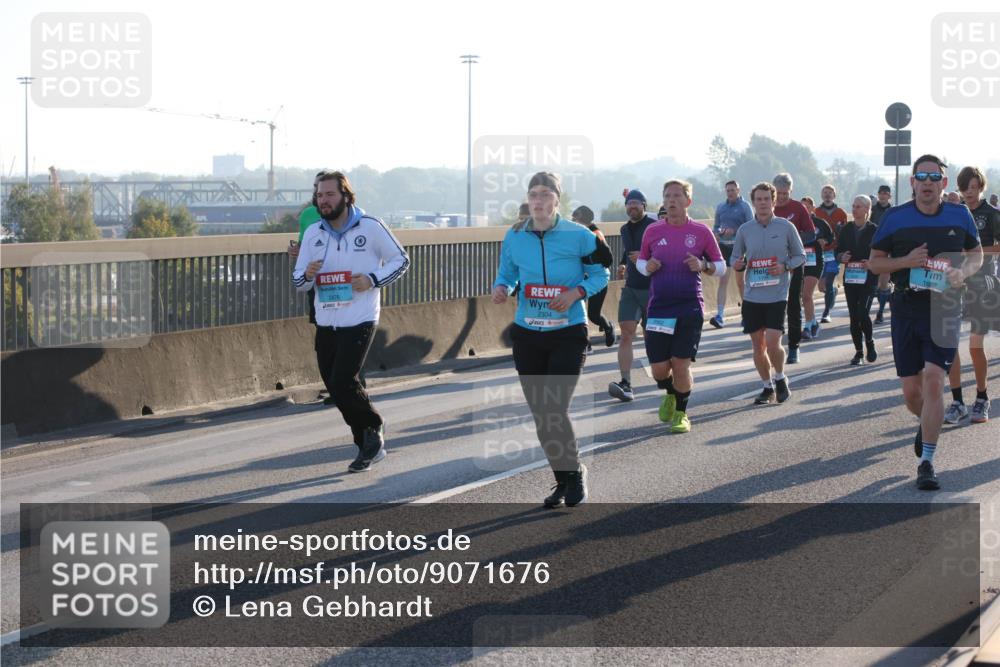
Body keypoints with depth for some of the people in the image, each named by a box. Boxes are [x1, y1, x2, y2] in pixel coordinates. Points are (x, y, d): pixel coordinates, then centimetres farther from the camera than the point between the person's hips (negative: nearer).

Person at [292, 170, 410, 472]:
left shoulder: (370, 227, -6)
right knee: (337, 386, 8)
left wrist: (373, 279, -12)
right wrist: (307, 275, -13)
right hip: (325, 323, 6)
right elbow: (298, 282, 11)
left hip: (359, 322, -6)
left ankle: (373, 430, 7)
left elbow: (401, 260, 3)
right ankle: (370, 447, 23)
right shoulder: (313, 233, 7)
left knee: (343, 382, -18)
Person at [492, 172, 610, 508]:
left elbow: (599, 275, 1)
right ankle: (563, 480, 23)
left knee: (554, 411, -13)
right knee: (541, 415, 7)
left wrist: (576, 293, -16)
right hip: (527, 335, 4)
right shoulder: (514, 237, 1)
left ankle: (574, 473, 10)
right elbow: (506, 273, 12)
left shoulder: (578, 236, -7)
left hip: (568, 334, -4)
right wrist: (501, 288, -10)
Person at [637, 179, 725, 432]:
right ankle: (670, 395, 35)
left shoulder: (701, 232, 1)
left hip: (690, 308, -2)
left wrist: (703, 265, -13)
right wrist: (647, 267, -6)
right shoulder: (653, 231, 6)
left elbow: (721, 266, 7)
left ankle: (681, 413, 14)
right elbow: (641, 262, 17)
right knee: (659, 368, 1)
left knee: (681, 364, -7)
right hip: (658, 308, 2)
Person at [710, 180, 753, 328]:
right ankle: (720, 315, -14)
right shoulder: (720, 207, 10)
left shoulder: (745, 207, -3)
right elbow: (716, 226, 17)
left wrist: (734, 231, -20)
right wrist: (716, 233, -5)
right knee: (723, 280, -7)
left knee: (740, 282, 8)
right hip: (723, 246, 3)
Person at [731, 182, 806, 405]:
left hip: (777, 296, -3)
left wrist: (785, 266, -13)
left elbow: (800, 256, 6)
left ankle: (780, 379, 14)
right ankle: (768, 387, 24)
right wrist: (737, 264, -9)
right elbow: (735, 258, 14)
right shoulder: (744, 230, 4)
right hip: (752, 296, 3)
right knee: (758, 345, 7)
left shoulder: (786, 227, -1)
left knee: (772, 343, -13)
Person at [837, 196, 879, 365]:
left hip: (868, 279, -4)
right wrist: (841, 257, -9)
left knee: (863, 313, -16)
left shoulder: (874, 230, -3)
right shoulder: (846, 230, 8)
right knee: (854, 316, 4)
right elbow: (838, 251, 13)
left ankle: (870, 343, 9)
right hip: (850, 278, 4)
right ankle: (858, 352, 14)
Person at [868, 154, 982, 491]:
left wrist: (963, 271, -6)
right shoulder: (895, 218, 1)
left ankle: (926, 462, -9)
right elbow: (874, 262, 5)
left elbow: (976, 254, 16)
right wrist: (906, 261, -13)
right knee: (912, 392, 6)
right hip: (906, 309, 1)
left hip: (944, 308, -1)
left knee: (933, 382, -15)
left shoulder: (959, 216, 3)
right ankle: (928, 424, 42)